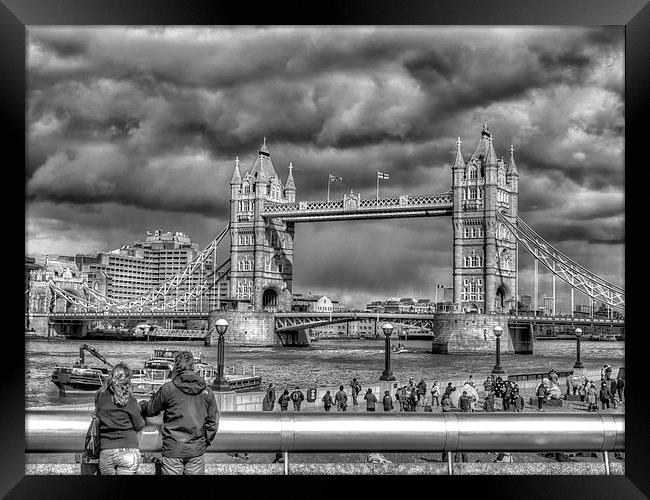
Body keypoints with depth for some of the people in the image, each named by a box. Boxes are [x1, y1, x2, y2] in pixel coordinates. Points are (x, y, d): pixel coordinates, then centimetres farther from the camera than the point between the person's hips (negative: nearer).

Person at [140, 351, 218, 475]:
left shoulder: (168, 389, -7)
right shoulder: (206, 391, 1)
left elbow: (151, 409, 7)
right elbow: (213, 421, 4)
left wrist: (141, 405, 29)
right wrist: (206, 441, 17)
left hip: (173, 449, -2)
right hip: (196, 450, 2)